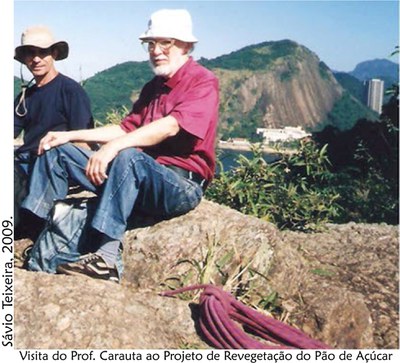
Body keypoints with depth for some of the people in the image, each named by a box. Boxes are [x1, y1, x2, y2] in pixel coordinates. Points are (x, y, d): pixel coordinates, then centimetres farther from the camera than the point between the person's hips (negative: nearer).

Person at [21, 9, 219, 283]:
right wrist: (70, 135, 8)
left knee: (127, 156, -39)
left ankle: (106, 259, -40)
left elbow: (171, 126, -23)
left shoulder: (203, 81, -6)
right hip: (141, 179, 8)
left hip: (182, 186, -8)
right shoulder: (153, 87, 21)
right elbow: (126, 128, 16)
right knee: (58, 151, 3)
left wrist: (114, 146, -33)